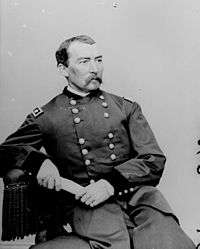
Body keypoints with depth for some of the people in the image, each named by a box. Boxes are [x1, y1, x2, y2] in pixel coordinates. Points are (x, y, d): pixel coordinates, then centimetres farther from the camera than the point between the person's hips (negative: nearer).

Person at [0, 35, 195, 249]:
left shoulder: (126, 108, 16)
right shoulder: (46, 117, 12)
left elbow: (154, 161, 9)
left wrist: (112, 183, -9)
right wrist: (39, 161, -13)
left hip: (137, 193, 2)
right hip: (85, 203, -1)